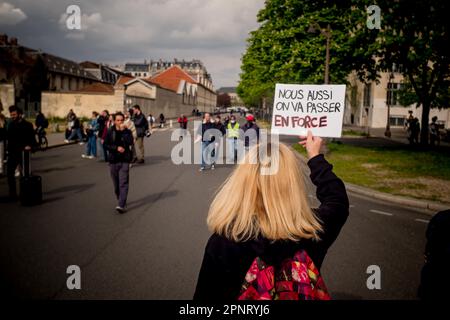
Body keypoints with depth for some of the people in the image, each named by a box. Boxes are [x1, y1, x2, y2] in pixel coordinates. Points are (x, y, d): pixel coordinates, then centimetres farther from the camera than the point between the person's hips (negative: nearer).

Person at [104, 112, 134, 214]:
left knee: (123, 183, -11)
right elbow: (106, 144, 0)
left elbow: (130, 142, -16)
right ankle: (121, 201, 29)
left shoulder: (127, 131, 0)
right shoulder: (110, 131, 4)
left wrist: (123, 131, -18)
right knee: (116, 184, 11)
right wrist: (117, 148, -12)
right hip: (113, 160, 2)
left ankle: (121, 205, -15)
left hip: (124, 160, -2)